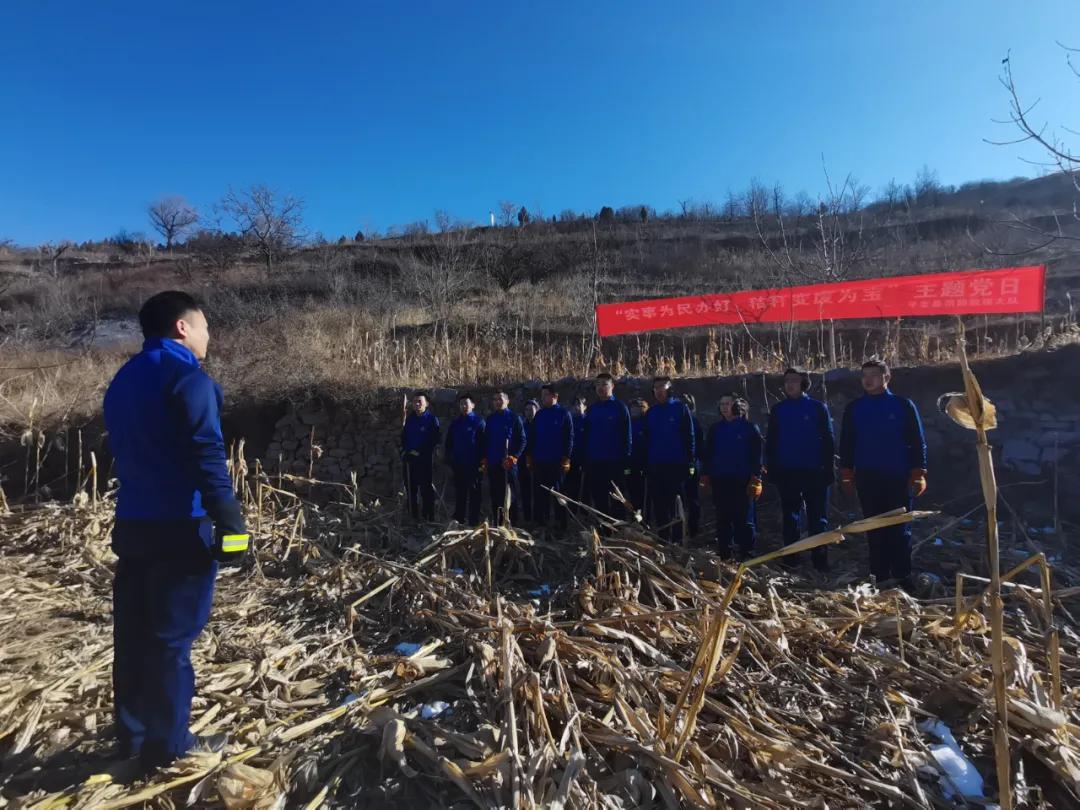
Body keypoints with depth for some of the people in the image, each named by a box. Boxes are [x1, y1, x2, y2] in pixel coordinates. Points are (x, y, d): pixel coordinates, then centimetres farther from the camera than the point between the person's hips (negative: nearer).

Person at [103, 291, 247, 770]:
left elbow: (126, 452, 20)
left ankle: (132, 735, 28)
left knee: (133, 633, 15)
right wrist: (231, 523, -21)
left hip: (132, 524, 9)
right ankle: (167, 747, 13)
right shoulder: (187, 378, -12)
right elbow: (207, 457, -21)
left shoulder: (123, 380, 16)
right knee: (172, 638, 1)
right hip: (179, 528, -8)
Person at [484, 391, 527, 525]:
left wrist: (514, 456, -15)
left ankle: (512, 524, 5)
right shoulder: (490, 419, 14)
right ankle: (497, 524, 17)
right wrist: (485, 457, 10)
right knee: (495, 495, 8)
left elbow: (522, 440, -6)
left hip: (508, 463, -5)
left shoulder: (514, 417, -1)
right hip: (492, 463, 5)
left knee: (510, 495, -2)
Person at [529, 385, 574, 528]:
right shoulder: (539, 415, 12)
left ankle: (562, 523, 10)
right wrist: (530, 456, 10)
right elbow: (533, 437, 15)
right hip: (539, 461, 5)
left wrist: (566, 457, -12)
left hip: (557, 461, -5)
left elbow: (569, 437, -7)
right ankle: (541, 522, 17)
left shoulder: (563, 414, -3)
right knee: (541, 493, 8)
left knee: (558, 492, 3)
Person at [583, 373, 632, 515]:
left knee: (615, 499, 6)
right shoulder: (591, 409, 9)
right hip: (594, 462, 4)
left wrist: (625, 459, -8)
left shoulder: (620, 408, -4)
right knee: (598, 498, 10)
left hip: (614, 462, -4)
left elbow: (626, 435, -4)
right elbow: (586, 435, 12)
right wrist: (585, 460, 7)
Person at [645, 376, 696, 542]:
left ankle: (677, 540, 9)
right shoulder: (651, 412, 11)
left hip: (676, 465, -4)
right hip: (655, 466, 5)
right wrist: (645, 463, 10)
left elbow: (689, 436, -4)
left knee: (676, 504, 2)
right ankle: (663, 539, 19)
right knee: (659, 506, 9)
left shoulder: (680, 408, -2)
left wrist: (690, 462, -10)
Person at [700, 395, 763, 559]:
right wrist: (705, 475, 8)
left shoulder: (750, 428, 0)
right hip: (720, 480, 4)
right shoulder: (716, 429, 12)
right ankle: (723, 553, 16)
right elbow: (707, 453, 14)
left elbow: (756, 455, -3)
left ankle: (746, 554, 5)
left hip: (742, 481, -4)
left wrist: (755, 478, -10)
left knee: (744, 518, -1)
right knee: (723, 518, 8)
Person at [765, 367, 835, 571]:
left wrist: (828, 468, -5)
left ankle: (820, 559, 10)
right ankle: (790, 558, 17)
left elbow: (828, 440, 1)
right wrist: (772, 470, 2)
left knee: (818, 518, 3)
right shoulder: (778, 410, 7)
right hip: (786, 472, 2)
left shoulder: (818, 407, 1)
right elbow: (770, 442, 8)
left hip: (814, 471, -2)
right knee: (790, 517, 9)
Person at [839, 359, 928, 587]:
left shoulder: (903, 405, 1)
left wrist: (918, 475, -5)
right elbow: (846, 444, 11)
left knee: (900, 529, 4)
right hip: (867, 478, 2)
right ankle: (880, 577, 14)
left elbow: (918, 442, 1)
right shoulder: (854, 409, 7)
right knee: (875, 530, 6)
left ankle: (902, 577, 13)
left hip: (898, 477, -2)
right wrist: (847, 476, 6)